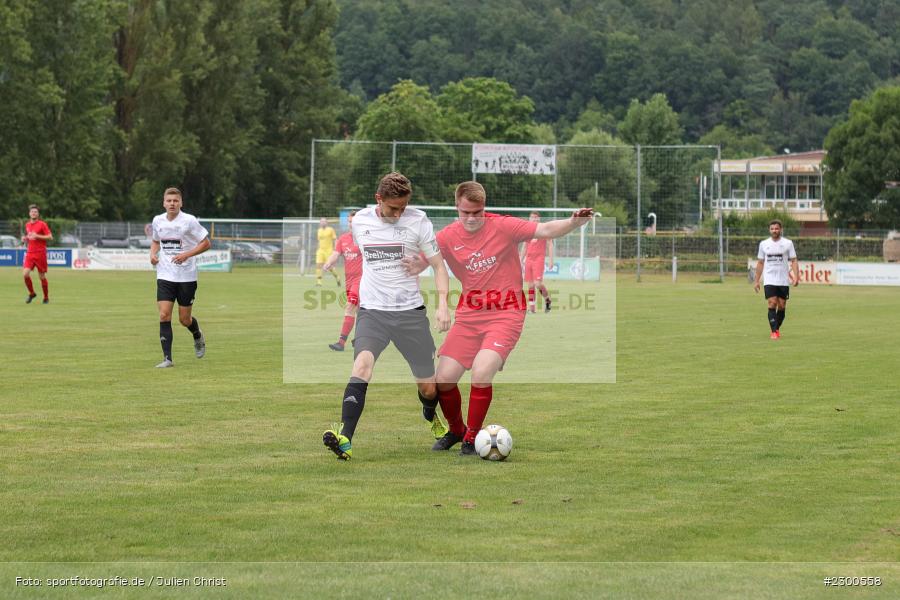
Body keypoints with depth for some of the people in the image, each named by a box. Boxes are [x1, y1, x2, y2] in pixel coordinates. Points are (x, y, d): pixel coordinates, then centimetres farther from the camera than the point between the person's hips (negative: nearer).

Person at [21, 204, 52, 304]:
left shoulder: (42, 224, -4)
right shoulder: (27, 225, 13)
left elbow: (50, 237, -9)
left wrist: (37, 236, -18)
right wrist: (25, 238, 5)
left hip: (40, 253, -4)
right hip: (30, 253, 4)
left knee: (42, 276, 1)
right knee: (25, 274, -12)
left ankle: (46, 298, 16)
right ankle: (31, 293, 9)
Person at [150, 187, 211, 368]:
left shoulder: (189, 221, -10)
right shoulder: (158, 221, 3)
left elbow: (206, 243, -5)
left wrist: (186, 255, -17)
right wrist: (153, 254, 0)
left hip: (186, 276, -3)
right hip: (165, 276, 3)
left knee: (184, 319, 4)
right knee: (164, 315, -11)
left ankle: (198, 337, 39)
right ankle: (167, 358, -8)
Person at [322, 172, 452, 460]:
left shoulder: (418, 221, -5)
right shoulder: (359, 221, 2)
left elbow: (439, 266, 0)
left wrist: (443, 304, -13)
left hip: (410, 310, 0)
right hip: (372, 310, 0)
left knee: (428, 386, 7)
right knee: (362, 365, -27)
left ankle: (431, 415, 45)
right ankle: (344, 439, -37)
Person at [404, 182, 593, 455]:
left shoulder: (503, 227, -10)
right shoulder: (448, 237, -1)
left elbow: (545, 230, -15)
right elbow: (418, 262, 0)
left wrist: (574, 222, -33)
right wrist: (414, 266, -25)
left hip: (505, 314, -4)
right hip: (468, 315, 4)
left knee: (481, 374, -23)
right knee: (444, 379, -1)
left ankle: (472, 438, -2)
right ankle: (456, 430, 28)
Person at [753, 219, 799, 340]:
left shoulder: (788, 243, 2)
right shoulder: (764, 244, 7)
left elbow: (793, 261, 0)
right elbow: (760, 263, 13)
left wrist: (796, 277, -13)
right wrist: (756, 281, 10)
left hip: (784, 281, 0)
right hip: (769, 281, 0)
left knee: (781, 306, 5)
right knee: (772, 304, -13)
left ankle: (777, 329, 23)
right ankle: (773, 332, -14)